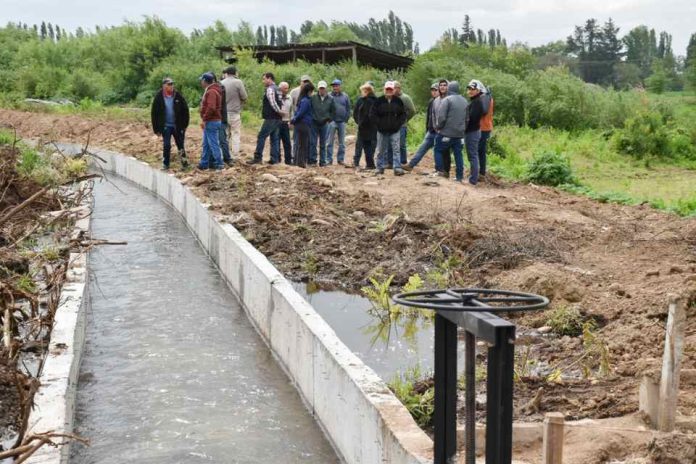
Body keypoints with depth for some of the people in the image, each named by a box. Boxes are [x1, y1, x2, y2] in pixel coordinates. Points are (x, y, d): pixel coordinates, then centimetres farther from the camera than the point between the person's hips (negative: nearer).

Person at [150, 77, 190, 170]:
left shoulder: (178, 96, -4)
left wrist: (184, 125, -2)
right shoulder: (158, 98, -6)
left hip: (178, 126, 0)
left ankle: (184, 162, 17)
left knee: (180, 145, 6)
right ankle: (165, 164, 12)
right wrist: (156, 129, -3)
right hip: (165, 126, 0)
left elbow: (185, 110, 1)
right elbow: (154, 114, -1)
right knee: (166, 146, 2)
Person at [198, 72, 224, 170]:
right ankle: (204, 163, 22)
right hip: (209, 122, 11)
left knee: (213, 144, -7)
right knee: (206, 144, 15)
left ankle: (219, 164, -3)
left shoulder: (211, 92, -17)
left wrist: (204, 119, -22)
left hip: (211, 122, -11)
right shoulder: (209, 91, 16)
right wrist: (204, 119, 16)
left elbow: (211, 108, -27)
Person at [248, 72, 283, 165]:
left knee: (261, 137, -7)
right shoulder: (277, 89, 18)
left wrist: (279, 111, -11)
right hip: (277, 119, 9)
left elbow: (273, 103, -20)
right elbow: (280, 103, 18)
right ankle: (275, 159, 9)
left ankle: (258, 158, -8)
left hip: (271, 118, -9)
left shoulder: (270, 89, -12)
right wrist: (279, 112, 8)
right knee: (274, 138, 10)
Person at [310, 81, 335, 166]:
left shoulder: (330, 99, 3)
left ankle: (322, 161, 12)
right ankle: (312, 159, 1)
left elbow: (333, 111, 12)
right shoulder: (313, 98, -2)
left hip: (324, 124, 1)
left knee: (323, 144, 7)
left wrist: (329, 119, 4)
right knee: (313, 142, -4)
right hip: (314, 123, -1)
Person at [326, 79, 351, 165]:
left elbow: (348, 108, 9)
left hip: (342, 122, 2)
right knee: (330, 141, -2)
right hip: (332, 122, -2)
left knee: (342, 142, 7)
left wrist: (346, 119, 0)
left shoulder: (345, 96, 7)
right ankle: (329, 159, 1)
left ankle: (340, 159, 14)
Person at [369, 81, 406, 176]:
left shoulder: (398, 101, 3)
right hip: (382, 130, 0)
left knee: (396, 149, -6)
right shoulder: (379, 101, -1)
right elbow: (372, 114, -1)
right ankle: (380, 167, 18)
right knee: (381, 150, 8)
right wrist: (379, 123, -9)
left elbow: (403, 114, 10)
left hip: (395, 130, 0)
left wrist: (398, 123, -3)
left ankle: (397, 168, -7)